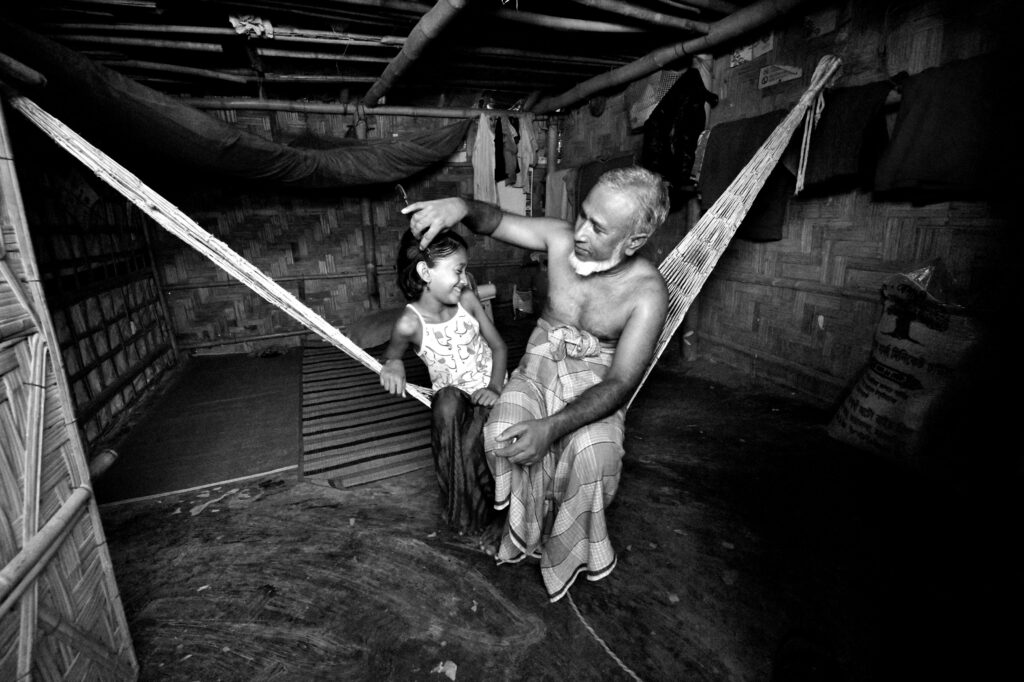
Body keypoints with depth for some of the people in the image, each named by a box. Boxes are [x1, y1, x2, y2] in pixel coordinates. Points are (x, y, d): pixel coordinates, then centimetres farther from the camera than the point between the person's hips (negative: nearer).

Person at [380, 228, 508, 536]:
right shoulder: (409, 323, -16)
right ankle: (459, 507, -16)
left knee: (469, 448, -27)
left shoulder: (467, 299, -11)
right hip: (451, 396, 0)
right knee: (447, 399, -35)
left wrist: (495, 387, -17)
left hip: (488, 392, 1)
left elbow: (498, 346, -2)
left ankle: (482, 509, 8)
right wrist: (393, 364, -21)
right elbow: (391, 355, 5)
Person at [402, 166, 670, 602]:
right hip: (540, 365, 3)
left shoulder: (647, 292, -20)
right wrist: (462, 206, -28)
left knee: (592, 452, -32)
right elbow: (495, 222, -2)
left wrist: (552, 427, -40)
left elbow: (620, 383, -24)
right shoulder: (561, 238, -11)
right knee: (503, 434, -27)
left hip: (596, 383, -2)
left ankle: (568, 547, 0)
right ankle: (528, 533, 1)